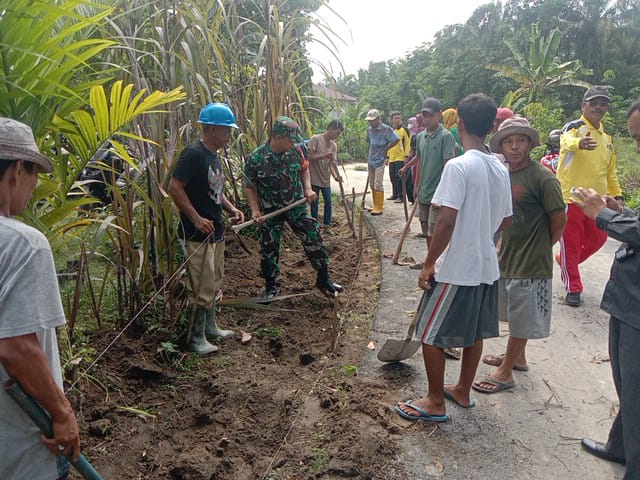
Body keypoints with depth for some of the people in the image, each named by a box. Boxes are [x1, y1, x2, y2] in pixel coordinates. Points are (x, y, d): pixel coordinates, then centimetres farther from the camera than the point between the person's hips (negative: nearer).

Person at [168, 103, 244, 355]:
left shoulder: (214, 155, 13)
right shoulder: (193, 154, -17)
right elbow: (174, 187, -22)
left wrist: (231, 208, 7)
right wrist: (196, 218, -24)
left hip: (216, 231, 10)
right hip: (198, 234, -10)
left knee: (214, 284, 19)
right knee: (202, 289, -3)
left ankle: (209, 327, 34)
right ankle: (195, 338, 11)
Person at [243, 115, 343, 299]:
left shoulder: (295, 150, -8)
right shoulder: (256, 158, -17)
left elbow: (304, 169, 11)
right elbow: (249, 186, -6)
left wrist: (308, 189, -5)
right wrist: (255, 211, -16)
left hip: (296, 206, 2)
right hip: (270, 211, -2)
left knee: (314, 239, 1)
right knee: (269, 249, 6)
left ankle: (323, 279, 19)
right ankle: (270, 286, 27)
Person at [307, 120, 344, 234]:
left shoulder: (334, 145, 5)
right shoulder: (315, 139, -11)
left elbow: (332, 163, 2)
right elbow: (310, 157, -16)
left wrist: (335, 175, -16)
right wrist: (325, 156, -27)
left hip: (326, 179, 5)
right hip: (314, 178, -5)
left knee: (328, 203, 6)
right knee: (314, 203, 3)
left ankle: (326, 226, 18)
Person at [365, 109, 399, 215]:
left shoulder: (386, 129, -12)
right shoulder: (369, 129, 7)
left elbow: (396, 140, -12)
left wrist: (386, 149, -6)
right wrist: (371, 154, 12)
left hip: (380, 160, -7)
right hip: (371, 160, 7)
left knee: (378, 184, -8)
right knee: (372, 184, 11)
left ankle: (379, 207, -2)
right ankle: (375, 206, 21)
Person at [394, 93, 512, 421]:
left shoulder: (458, 166, -19)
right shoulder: (500, 169, 5)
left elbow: (447, 221, -24)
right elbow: (505, 220, 12)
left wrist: (428, 264, -15)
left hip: (455, 269, -8)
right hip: (486, 266, 8)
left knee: (430, 334, 6)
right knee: (474, 333, 20)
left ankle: (435, 403, 17)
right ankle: (463, 391, 37)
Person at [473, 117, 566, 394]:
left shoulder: (542, 178, -18)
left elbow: (559, 220, -14)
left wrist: (540, 247, -1)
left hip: (530, 264, -8)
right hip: (506, 257, 8)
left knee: (521, 321, 5)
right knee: (514, 315, 22)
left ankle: (506, 372, 15)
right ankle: (517, 357, 39)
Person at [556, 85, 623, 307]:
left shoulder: (607, 138, 16)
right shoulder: (574, 127, -6)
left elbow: (610, 171, 24)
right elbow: (567, 141, -33)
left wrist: (617, 195, 15)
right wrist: (580, 143, -56)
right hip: (571, 197, -7)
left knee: (597, 239, 14)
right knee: (570, 243, 0)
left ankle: (565, 262, 39)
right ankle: (573, 288, 13)